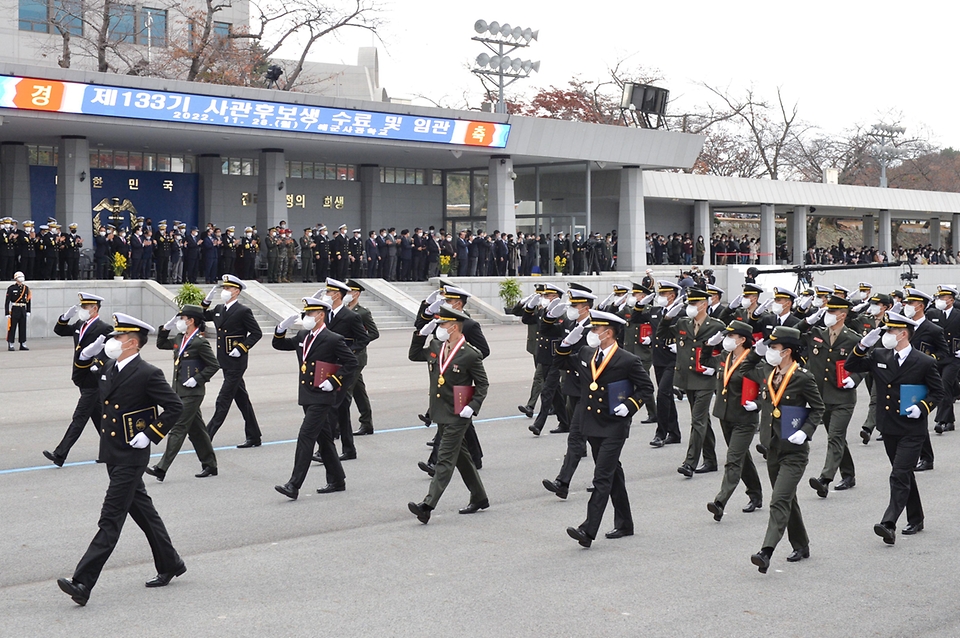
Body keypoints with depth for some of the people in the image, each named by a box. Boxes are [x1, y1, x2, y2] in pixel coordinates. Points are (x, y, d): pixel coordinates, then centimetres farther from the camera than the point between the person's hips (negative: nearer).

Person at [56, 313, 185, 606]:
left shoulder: (148, 374, -15)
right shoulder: (109, 370, 9)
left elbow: (175, 406, -13)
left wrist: (149, 434, -16)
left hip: (130, 458, -9)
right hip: (112, 455, 9)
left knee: (111, 519, -9)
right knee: (142, 511, 18)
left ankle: (82, 584, -13)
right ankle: (170, 564, 32)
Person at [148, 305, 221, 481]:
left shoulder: (200, 342, -14)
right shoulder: (181, 340, 11)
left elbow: (214, 365, -14)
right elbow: (161, 344, 24)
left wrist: (197, 379, -18)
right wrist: (166, 328, 11)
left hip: (192, 393, -9)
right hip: (180, 392, 9)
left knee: (178, 428, -9)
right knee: (196, 429, 13)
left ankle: (161, 468, -10)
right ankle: (210, 465, 21)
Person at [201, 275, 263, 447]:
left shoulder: (243, 311, -11)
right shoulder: (219, 309, 11)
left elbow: (257, 333, -9)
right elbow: (203, 317, 23)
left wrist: (241, 348, -17)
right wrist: (207, 301, 7)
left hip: (236, 363, -8)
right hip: (225, 362, 8)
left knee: (223, 402, -6)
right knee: (242, 399, 14)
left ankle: (206, 437, -5)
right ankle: (254, 437, 21)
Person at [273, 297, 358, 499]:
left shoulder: (333, 340, -11)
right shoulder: (302, 337, 11)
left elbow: (351, 363, -10)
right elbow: (279, 345, 18)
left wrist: (334, 381, -16)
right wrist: (282, 328, 0)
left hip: (321, 397, -8)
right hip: (307, 396, 8)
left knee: (305, 437, -13)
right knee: (323, 438, 14)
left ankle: (294, 485, -14)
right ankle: (336, 481, 24)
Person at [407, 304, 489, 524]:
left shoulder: (470, 355, -13)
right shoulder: (436, 347, 5)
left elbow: (482, 385, -6)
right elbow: (413, 355, 19)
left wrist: (473, 407, -18)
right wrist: (421, 333, 7)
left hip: (457, 416, -8)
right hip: (441, 413, 8)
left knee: (445, 459, -9)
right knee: (460, 456, 16)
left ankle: (427, 505, -16)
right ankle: (479, 498, 29)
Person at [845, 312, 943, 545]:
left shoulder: (925, 362, -8)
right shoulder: (879, 356, 4)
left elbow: (938, 391, 1)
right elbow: (851, 366, 7)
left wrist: (922, 407, -15)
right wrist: (863, 345, -7)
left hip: (912, 431, -6)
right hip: (889, 428, 6)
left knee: (900, 476, -14)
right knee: (905, 475, 17)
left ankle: (889, 524, -20)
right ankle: (915, 519, 31)